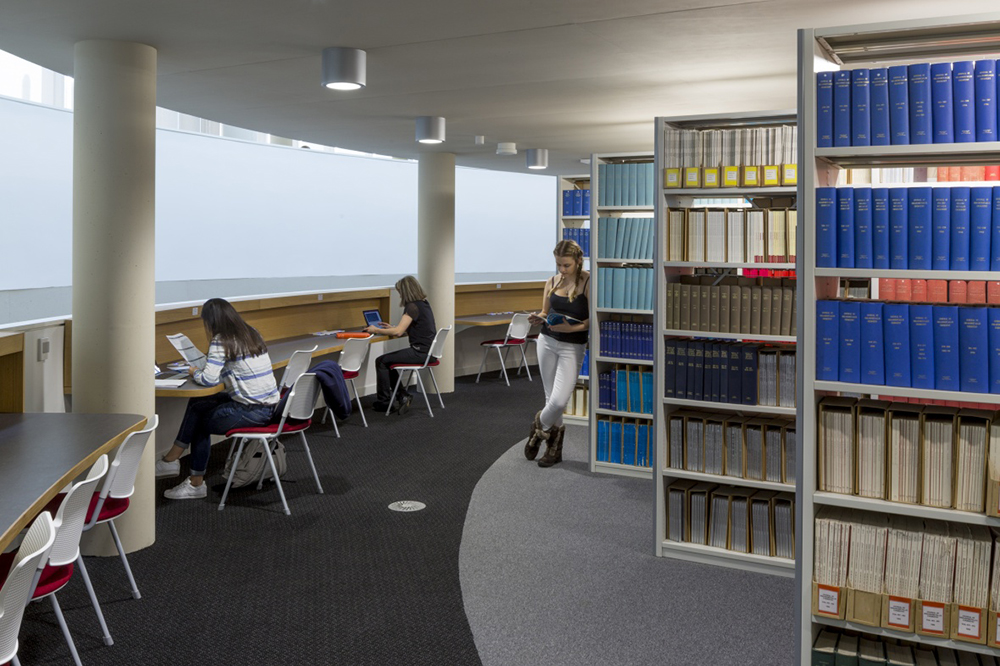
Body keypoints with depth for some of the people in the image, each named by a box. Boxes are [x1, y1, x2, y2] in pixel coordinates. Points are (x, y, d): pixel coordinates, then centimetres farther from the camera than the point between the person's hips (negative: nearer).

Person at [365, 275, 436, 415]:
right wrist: (390, 327, 22)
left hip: (420, 352, -9)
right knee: (387, 361, 19)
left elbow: (398, 332, -22)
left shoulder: (413, 307, -16)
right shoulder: (423, 304, 13)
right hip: (427, 350, 9)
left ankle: (383, 402, 12)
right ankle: (403, 395, 14)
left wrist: (376, 330, -10)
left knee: (381, 361, 2)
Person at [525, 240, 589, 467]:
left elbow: (593, 320, -12)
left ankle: (540, 427, 21)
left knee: (559, 401, -11)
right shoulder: (552, 282, 5)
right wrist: (538, 318, -8)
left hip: (572, 347, -4)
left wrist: (571, 328, -26)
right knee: (551, 398, 10)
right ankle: (554, 447, 27)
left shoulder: (588, 283, -10)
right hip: (547, 341, 4)